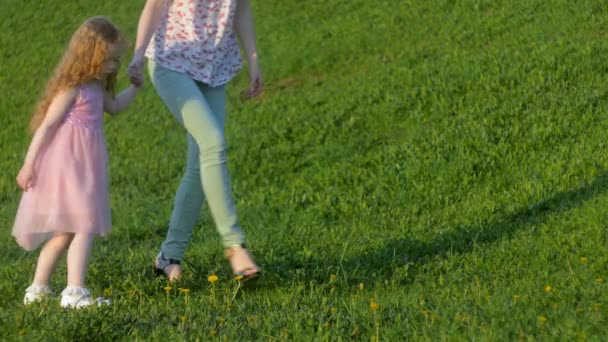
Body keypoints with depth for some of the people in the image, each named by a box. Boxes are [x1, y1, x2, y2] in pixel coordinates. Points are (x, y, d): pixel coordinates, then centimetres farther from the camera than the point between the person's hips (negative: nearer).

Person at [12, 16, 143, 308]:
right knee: (84, 228, -14)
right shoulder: (71, 88, -15)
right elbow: (46, 125, -16)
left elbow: (113, 107, 34)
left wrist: (134, 87, 22)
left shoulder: (95, 87, 12)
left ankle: (37, 290, 23)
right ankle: (74, 292, -19)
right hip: (68, 166, -10)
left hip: (84, 167, 10)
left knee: (66, 232, 15)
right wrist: (28, 166, -16)